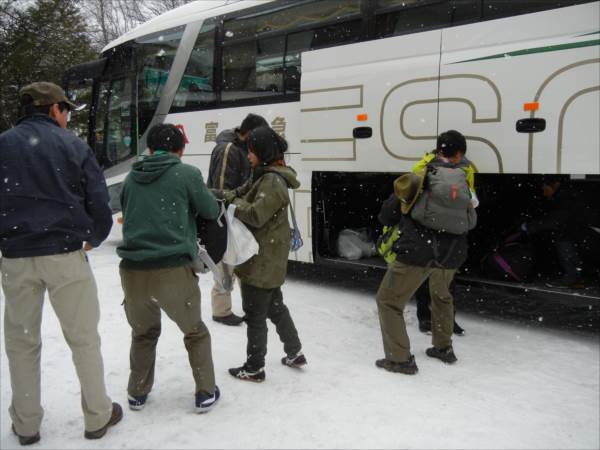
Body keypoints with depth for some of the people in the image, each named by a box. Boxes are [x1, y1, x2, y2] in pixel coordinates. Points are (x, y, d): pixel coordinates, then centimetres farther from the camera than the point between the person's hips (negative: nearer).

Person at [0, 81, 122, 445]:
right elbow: (98, 198, -4)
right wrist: (94, 237, 12)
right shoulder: (73, 144, -2)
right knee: (84, 338, 9)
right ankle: (98, 416, 18)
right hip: (65, 254, -2)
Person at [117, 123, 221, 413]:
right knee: (195, 333, 19)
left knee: (143, 333, 26)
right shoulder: (187, 173, -1)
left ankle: (137, 394, 35)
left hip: (133, 270, 4)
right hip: (173, 270, -3)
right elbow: (210, 211, 7)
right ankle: (205, 393, 24)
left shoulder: (132, 177, 11)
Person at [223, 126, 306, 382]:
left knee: (255, 314, 2)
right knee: (275, 306, 22)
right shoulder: (264, 176, 12)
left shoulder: (273, 181, -20)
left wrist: (234, 202, -13)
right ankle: (294, 353, 34)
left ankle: (254, 368, 15)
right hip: (269, 259, 10)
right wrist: (225, 196, -8)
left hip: (262, 260, -10)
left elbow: (256, 215, -27)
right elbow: (242, 192, 12)